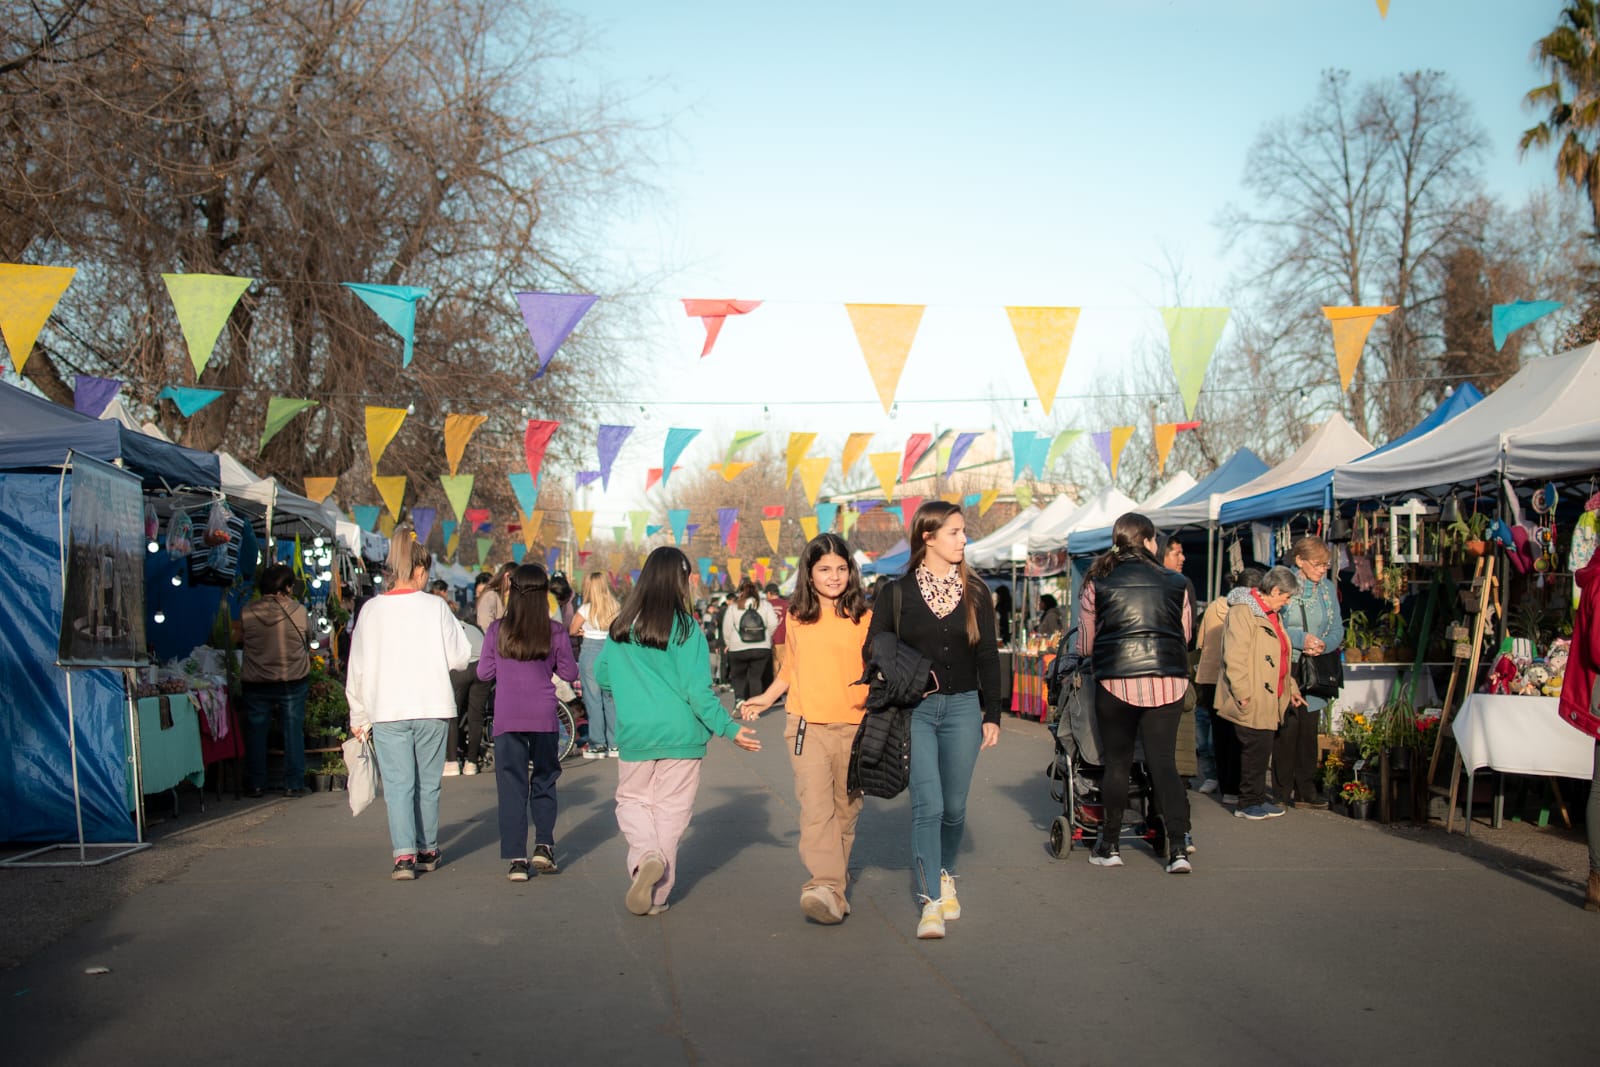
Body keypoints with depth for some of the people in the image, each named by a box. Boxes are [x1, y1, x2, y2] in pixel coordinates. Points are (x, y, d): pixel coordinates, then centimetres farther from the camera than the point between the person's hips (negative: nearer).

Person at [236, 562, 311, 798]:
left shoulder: (247, 612, -7)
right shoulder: (299, 611, -9)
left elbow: (240, 641, 6)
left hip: (255, 683, 1)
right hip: (292, 681, -1)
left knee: (256, 733, 11)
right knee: (293, 732, 7)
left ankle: (255, 784, 15)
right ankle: (293, 784, 8)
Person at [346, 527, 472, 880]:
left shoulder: (371, 610, 1)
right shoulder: (434, 606, -3)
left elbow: (358, 668, 5)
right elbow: (460, 656, -1)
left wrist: (358, 717, 13)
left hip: (387, 710, 0)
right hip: (432, 707, 0)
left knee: (398, 784, -1)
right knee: (428, 784, 13)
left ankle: (405, 854, -14)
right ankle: (427, 850, 23)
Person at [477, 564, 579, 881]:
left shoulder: (497, 631, -4)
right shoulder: (556, 633, -5)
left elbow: (484, 673, 2)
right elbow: (569, 673, 4)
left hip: (507, 719, 0)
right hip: (544, 717, 0)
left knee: (511, 786, 3)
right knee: (544, 781, 17)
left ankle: (516, 859, 0)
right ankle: (544, 846, 9)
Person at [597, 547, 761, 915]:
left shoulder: (621, 627, 1)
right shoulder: (685, 628, -11)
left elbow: (602, 677, 12)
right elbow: (698, 691, -14)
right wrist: (730, 728, -8)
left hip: (634, 734, 2)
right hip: (681, 735, -2)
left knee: (632, 801, 19)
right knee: (670, 811, 9)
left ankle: (645, 855, -9)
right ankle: (657, 895, 12)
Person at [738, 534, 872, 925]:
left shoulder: (862, 618, 1)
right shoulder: (796, 618, 9)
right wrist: (767, 698, 22)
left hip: (853, 727, 0)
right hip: (806, 726, 0)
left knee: (845, 810, 10)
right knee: (815, 807, -15)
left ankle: (835, 880, 25)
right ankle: (826, 887, -23)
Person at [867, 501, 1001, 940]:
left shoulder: (975, 591, 6)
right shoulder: (897, 592, -1)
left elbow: (988, 656, 8)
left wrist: (992, 714, 5)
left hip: (962, 707, 3)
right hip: (915, 710, -2)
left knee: (954, 805, 10)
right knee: (927, 805, -11)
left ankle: (945, 876, 34)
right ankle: (931, 902, -7)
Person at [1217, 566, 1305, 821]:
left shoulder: (1272, 615, 20)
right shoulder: (1243, 612, -14)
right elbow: (1234, 657, -21)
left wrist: (1291, 688, 27)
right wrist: (1242, 694, -23)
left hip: (1270, 699, 10)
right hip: (1251, 702, -10)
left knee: (1262, 750, 13)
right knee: (1256, 749, -5)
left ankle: (1258, 799, 21)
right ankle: (1248, 803, 4)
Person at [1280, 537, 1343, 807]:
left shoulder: (1328, 588, 10)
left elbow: (1338, 630, 10)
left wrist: (1324, 644, -11)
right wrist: (1301, 639, -20)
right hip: (1286, 666, -5)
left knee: (1309, 731, 7)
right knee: (1287, 729, -4)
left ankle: (1306, 790, 14)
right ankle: (1283, 792, 4)